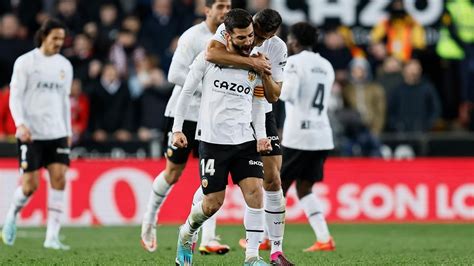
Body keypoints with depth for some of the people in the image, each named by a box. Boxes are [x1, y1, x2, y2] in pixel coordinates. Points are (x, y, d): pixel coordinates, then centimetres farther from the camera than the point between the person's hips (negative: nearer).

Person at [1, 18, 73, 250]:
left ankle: (52, 237, -9)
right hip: (30, 134, -4)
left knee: (59, 179, -10)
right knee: (30, 185, -7)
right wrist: (20, 124, -21)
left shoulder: (65, 66, 12)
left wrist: (68, 131, 17)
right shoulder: (25, 62, -3)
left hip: (57, 133, 4)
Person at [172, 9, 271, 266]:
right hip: (213, 140, -3)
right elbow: (186, 91, 4)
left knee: (255, 192, -13)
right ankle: (186, 234, 30)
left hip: (245, 140, 3)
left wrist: (261, 136, 1)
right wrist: (177, 129, 1)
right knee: (213, 203, -1)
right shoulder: (209, 57, -4)